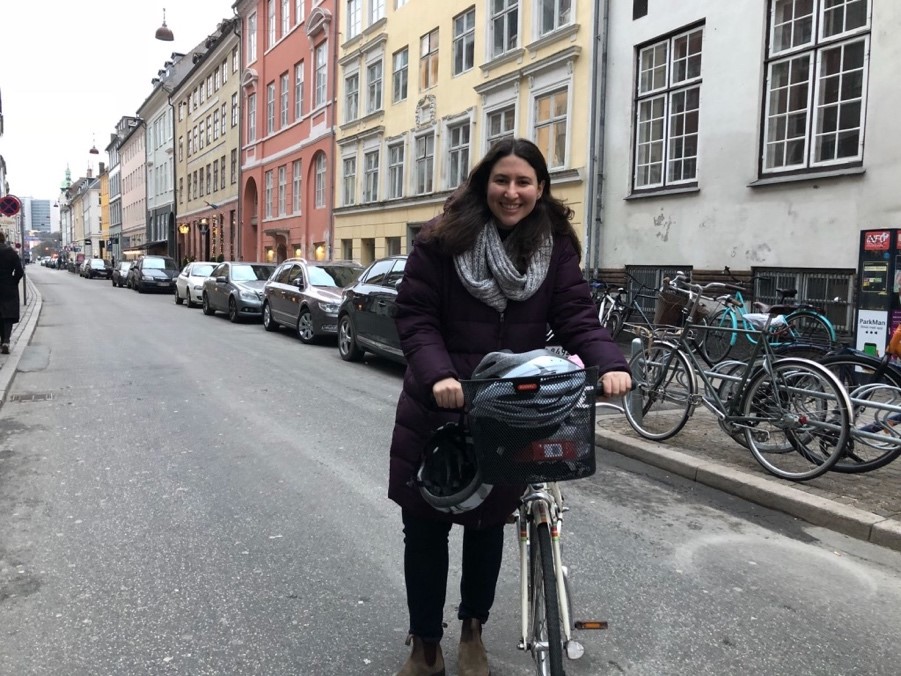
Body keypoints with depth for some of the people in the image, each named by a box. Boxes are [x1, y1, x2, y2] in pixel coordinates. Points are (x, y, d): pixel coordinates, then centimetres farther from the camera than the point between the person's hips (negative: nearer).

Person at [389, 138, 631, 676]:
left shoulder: (556, 246, -1)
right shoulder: (443, 239, -8)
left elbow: (577, 315, -9)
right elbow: (416, 316, -11)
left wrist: (611, 364, -27)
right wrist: (438, 375, -28)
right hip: (437, 410, -1)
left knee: (488, 526, 17)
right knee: (425, 528, 9)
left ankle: (473, 631, 42)